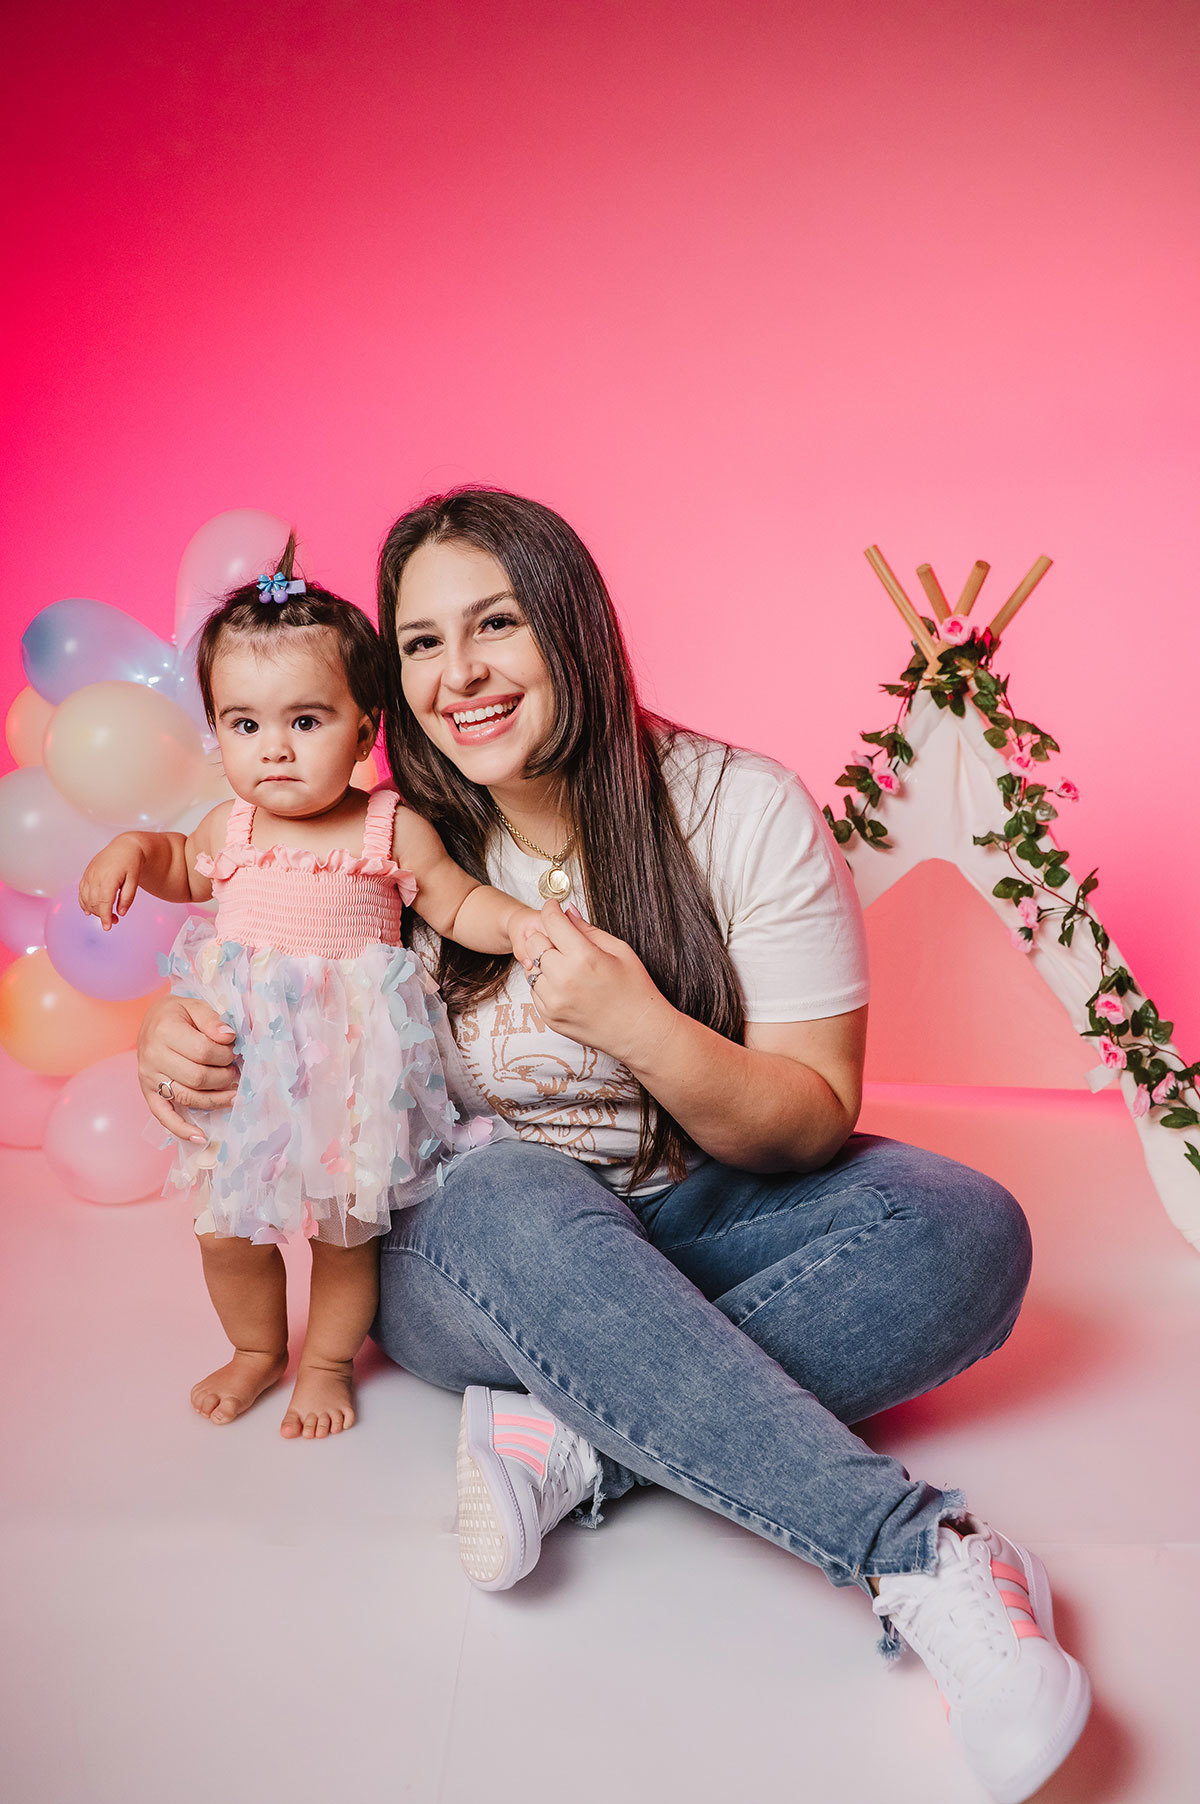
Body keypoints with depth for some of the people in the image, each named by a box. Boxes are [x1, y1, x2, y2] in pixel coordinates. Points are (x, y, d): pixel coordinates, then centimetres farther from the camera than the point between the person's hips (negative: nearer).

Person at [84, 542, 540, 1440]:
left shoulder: (393, 830, -11)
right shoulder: (229, 829, -1)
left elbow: (460, 902, 0)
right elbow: (185, 867, 22)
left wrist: (522, 922, -18)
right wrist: (131, 848, 2)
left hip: (351, 1066, -3)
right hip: (242, 1064, 3)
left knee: (345, 1226, 10)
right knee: (227, 1230, 11)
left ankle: (328, 1362, 37)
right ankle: (258, 1349, 41)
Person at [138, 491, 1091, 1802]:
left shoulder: (745, 810, -13)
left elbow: (814, 1124, -13)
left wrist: (639, 1027, -31)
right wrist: (175, 1029, -14)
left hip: (694, 1224, 1)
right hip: (470, 1260, 0)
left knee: (969, 1231, -23)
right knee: (515, 1199, -37)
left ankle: (571, 1440, -29)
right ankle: (925, 1554, -36)